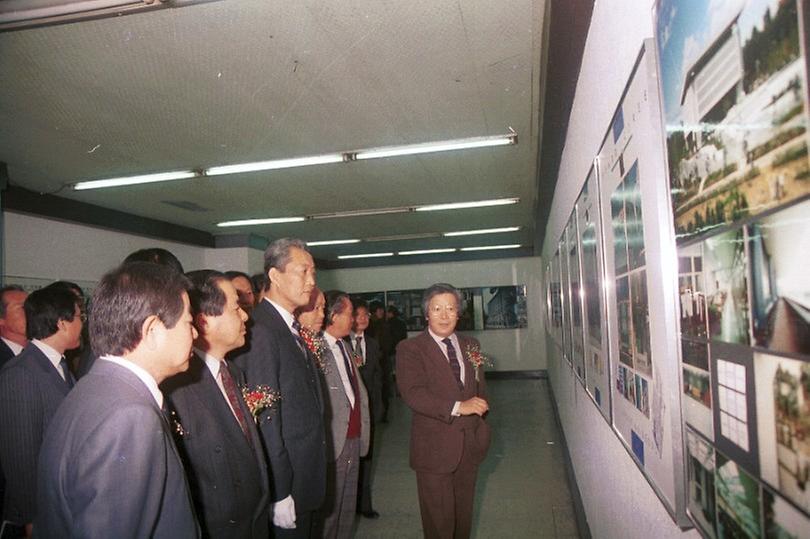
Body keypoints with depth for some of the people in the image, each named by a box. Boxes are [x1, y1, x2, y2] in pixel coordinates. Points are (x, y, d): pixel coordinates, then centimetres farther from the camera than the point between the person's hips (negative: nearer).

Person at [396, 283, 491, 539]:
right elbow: (413, 393, -21)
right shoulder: (409, 349, -10)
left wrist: (479, 407, -2)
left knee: (464, 513, 20)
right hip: (435, 448, -5)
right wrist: (457, 407, -26)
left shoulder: (470, 345, 9)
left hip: (470, 443, 5)